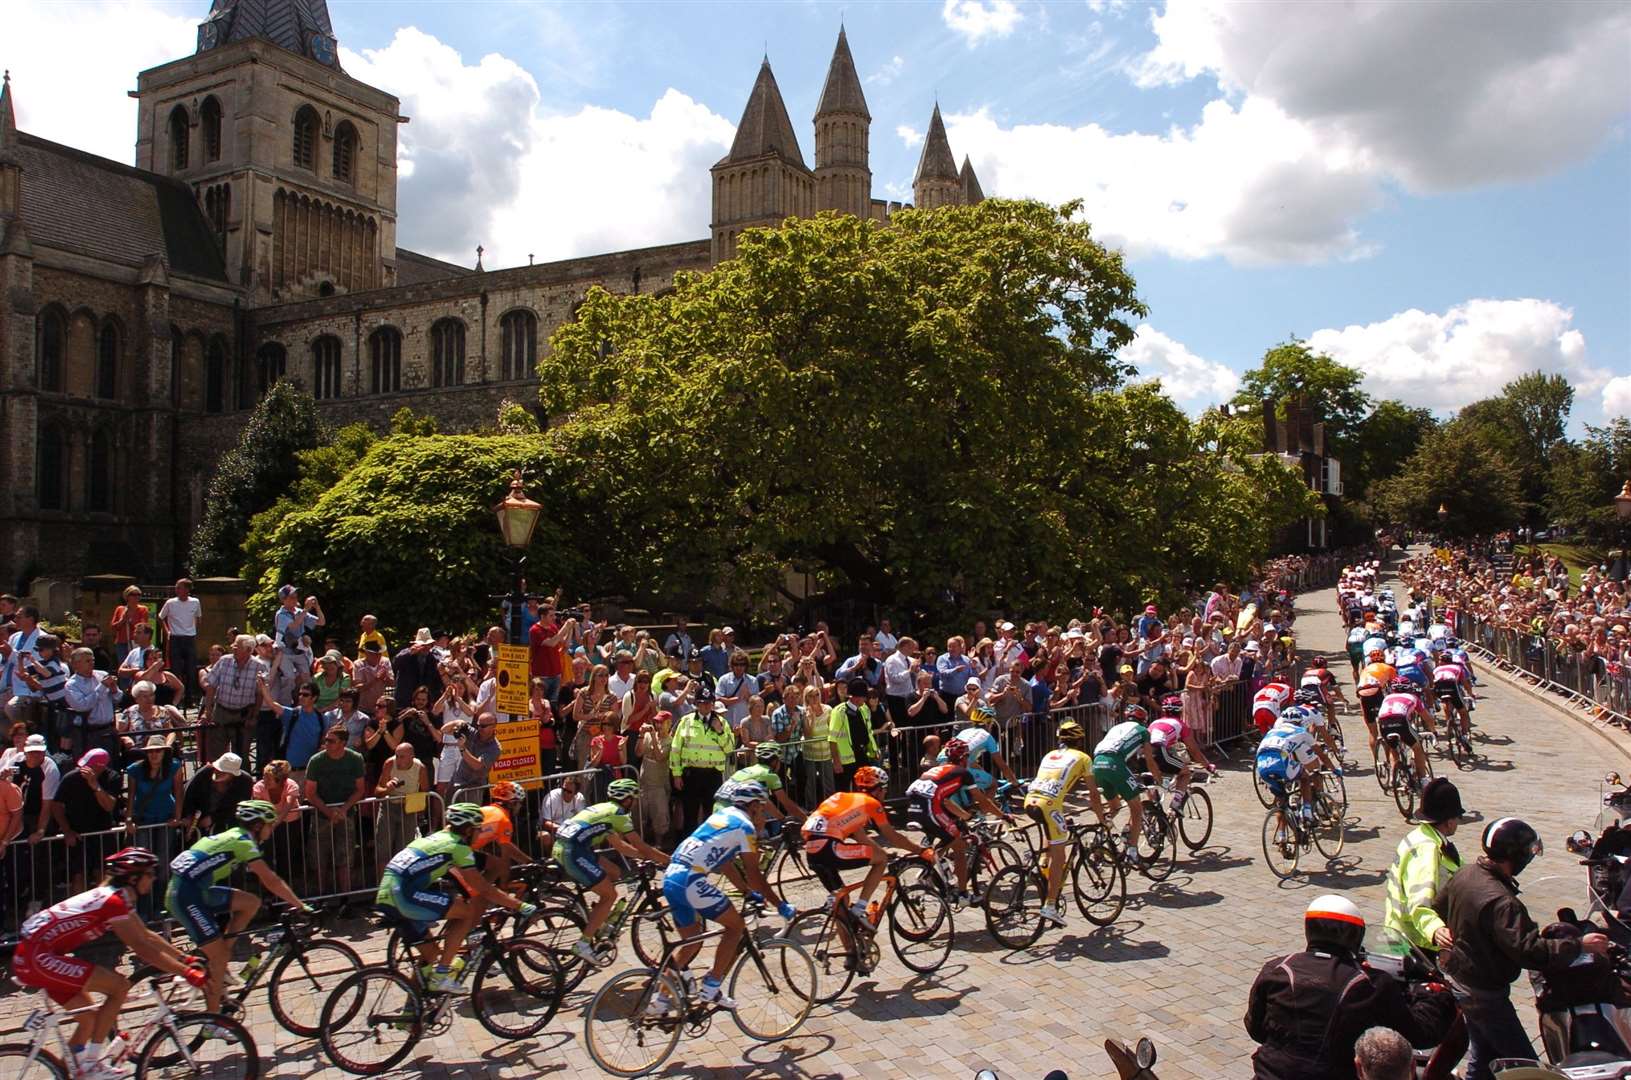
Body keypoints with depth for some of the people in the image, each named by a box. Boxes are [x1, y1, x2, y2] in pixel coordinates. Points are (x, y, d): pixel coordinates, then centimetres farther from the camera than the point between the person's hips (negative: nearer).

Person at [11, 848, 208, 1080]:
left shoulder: (118, 898, 11)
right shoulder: (113, 901, -19)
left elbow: (148, 936, 17)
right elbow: (142, 949, -22)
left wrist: (186, 960, 13)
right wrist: (187, 973, -22)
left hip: (33, 956, 11)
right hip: (37, 957, -11)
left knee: (90, 1017, 16)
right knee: (119, 985, -15)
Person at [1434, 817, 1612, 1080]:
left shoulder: (1464, 874, -2)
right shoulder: (1501, 903, -31)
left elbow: (1438, 908, 13)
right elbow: (1528, 950, -34)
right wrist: (1580, 945, -28)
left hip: (1457, 977, 9)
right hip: (1485, 993, -9)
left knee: (1483, 1056, 23)